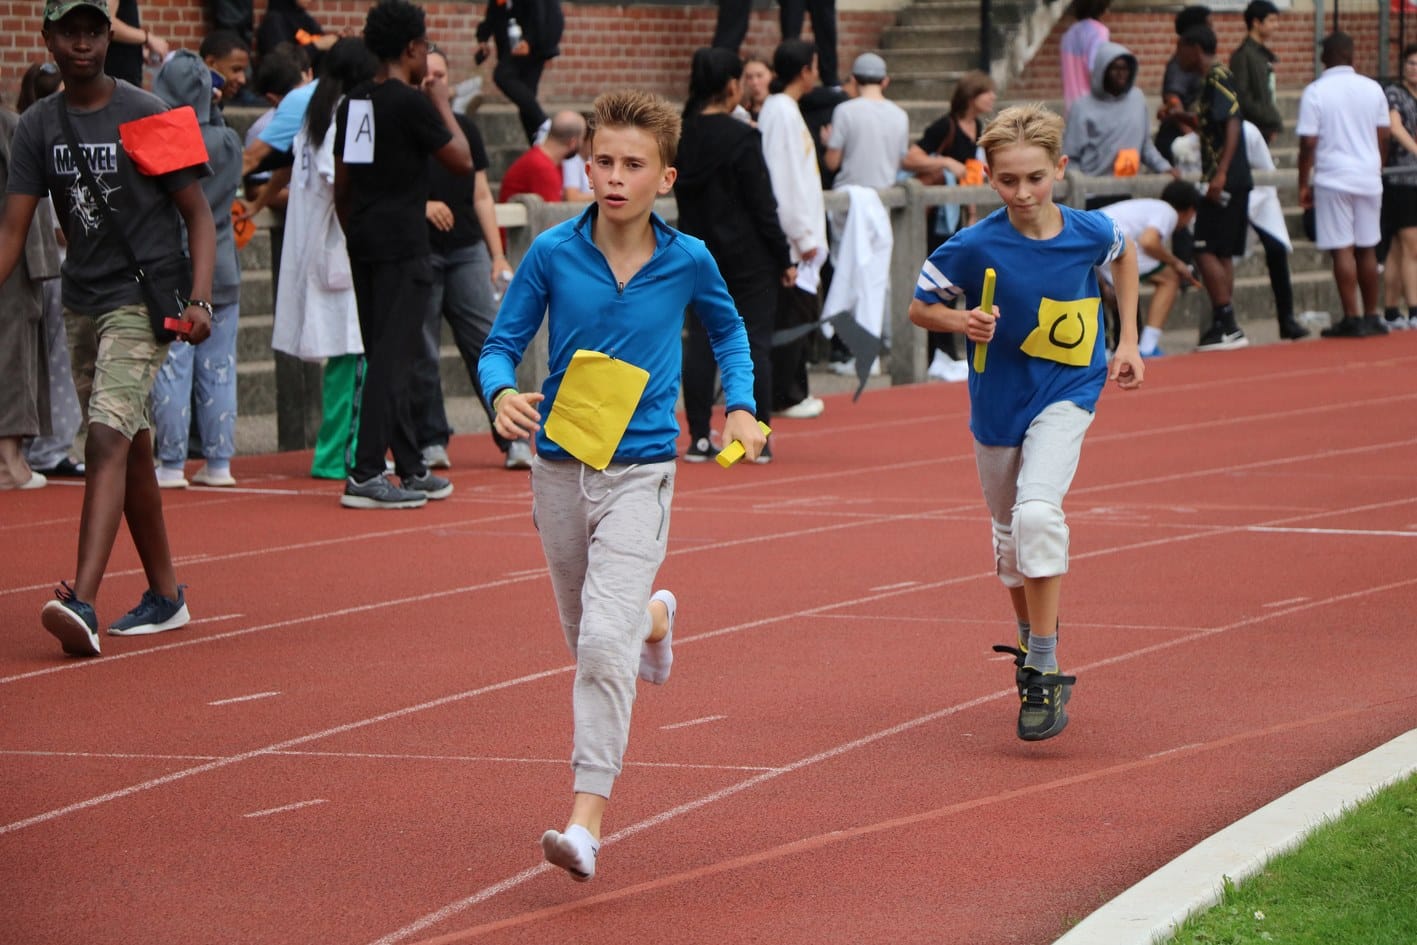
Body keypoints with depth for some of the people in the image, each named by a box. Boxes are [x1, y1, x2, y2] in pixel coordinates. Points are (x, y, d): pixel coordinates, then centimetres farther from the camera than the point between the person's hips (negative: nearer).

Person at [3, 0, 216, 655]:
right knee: (130, 451, 14)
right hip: (82, 301, 6)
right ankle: (165, 596, 27)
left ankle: (82, 603, -32)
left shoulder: (147, 116, -8)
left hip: (145, 298, -6)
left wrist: (199, 299, -18)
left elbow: (197, 213, -5)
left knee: (107, 440, -20)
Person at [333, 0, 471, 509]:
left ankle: (412, 470, 22)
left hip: (364, 239, 8)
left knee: (384, 357, 13)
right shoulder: (412, 103, -12)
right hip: (402, 243, -8)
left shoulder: (352, 103, 11)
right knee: (392, 358, -8)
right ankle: (366, 475, -14)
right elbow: (462, 160, -6)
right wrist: (443, 104, 5)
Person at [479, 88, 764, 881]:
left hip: (640, 471, -3)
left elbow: (728, 329, 17)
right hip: (559, 467, 3)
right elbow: (502, 344, 0)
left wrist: (741, 407, 5)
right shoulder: (553, 254, -5)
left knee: (605, 645, -19)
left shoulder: (688, 261, -4)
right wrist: (504, 394, -21)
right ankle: (654, 617, 57)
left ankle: (588, 819, -18)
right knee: (588, 639, 20)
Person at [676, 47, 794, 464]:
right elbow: (763, 206, -12)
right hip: (748, 256, -5)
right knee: (754, 342, 2)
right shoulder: (741, 138, -15)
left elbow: (680, 192, 9)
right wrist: (784, 259, -5)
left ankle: (700, 437, 5)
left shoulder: (680, 137, 1)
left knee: (700, 341, 7)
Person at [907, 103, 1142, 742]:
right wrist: (962, 321, -25)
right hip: (999, 401, 2)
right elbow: (920, 307, -4)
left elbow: (1123, 256, 13)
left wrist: (1127, 341, 10)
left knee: (1037, 512, -24)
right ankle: (1030, 642, 44)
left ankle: (1045, 670, -18)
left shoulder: (1091, 232, -12)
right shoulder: (975, 247, -17)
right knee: (1010, 533, 17)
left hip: (1067, 394, -2)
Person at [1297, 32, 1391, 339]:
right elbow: (1383, 136, 10)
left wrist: (1303, 184, 0)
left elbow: (1308, 143, -9)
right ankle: (1371, 317, 18)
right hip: (1369, 178, 4)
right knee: (1367, 249, 12)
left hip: (1333, 179, -4)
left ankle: (1352, 319, -5)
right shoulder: (1372, 89, 4)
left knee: (1343, 250, -3)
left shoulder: (1315, 92, -8)